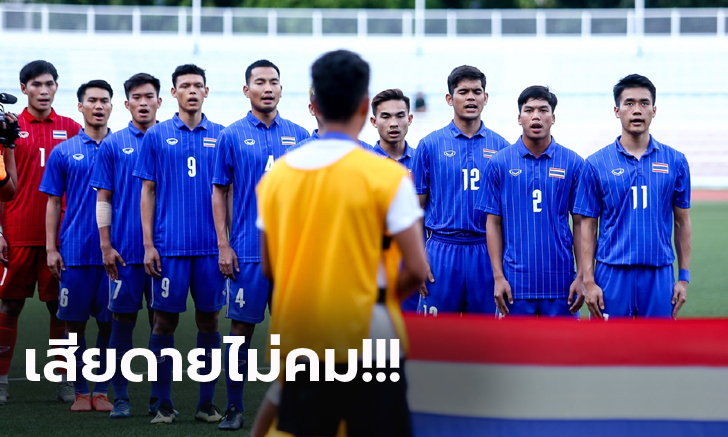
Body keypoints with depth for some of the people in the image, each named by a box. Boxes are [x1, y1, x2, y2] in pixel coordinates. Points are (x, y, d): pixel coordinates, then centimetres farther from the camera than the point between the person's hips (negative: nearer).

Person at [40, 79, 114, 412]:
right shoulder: (64, 153, 5)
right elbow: (53, 203, 7)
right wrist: (51, 248, 0)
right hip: (75, 251, 0)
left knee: (109, 322, 2)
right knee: (75, 322, 2)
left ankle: (101, 390, 11)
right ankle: (80, 391, 10)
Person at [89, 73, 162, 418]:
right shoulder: (113, 145, 3)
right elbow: (104, 198, 4)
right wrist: (106, 245, -3)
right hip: (124, 250, -1)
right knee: (123, 319, 2)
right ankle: (121, 397, 8)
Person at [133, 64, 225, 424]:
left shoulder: (220, 136, 7)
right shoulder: (156, 136, 3)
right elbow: (148, 192, 4)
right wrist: (148, 244, -3)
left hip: (211, 246, 2)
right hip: (169, 245, -2)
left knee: (209, 320, 5)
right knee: (165, 320, 1)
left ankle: (207, 402, 12)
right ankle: (162, 403, 8)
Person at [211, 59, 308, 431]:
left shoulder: (298, 136, 8)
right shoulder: (232, 136, 1)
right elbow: (220, 193, 3)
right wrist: (223, 246, -4)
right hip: (247, 251, -2)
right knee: (242, 326, 2)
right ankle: (234, 408, 9)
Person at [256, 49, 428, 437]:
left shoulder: (277, 174, 3)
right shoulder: (385, 175, -9)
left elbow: (269, 267, 9)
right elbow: (417, 270, -11)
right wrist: (387, 294, 9)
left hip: (299, 337, 4)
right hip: (366, 338, -4)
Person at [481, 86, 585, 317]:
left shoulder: (573, 163, 4)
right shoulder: (499, 163, 3)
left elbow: (580, 223, 5)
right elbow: (493, 222, 4)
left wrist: (582, 277, -1)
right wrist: (498, 277, -3)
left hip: (561, 280, 0)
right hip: (516, 279, 0)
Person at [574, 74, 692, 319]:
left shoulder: (675, 161, 6)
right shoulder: (597, 164, 2)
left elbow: (682, 222, 10)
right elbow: (588, 226, 2)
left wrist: (684, 277, 6)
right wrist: (588, 281, -5)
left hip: (659, 277, 1)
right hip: (612, 277, -1)